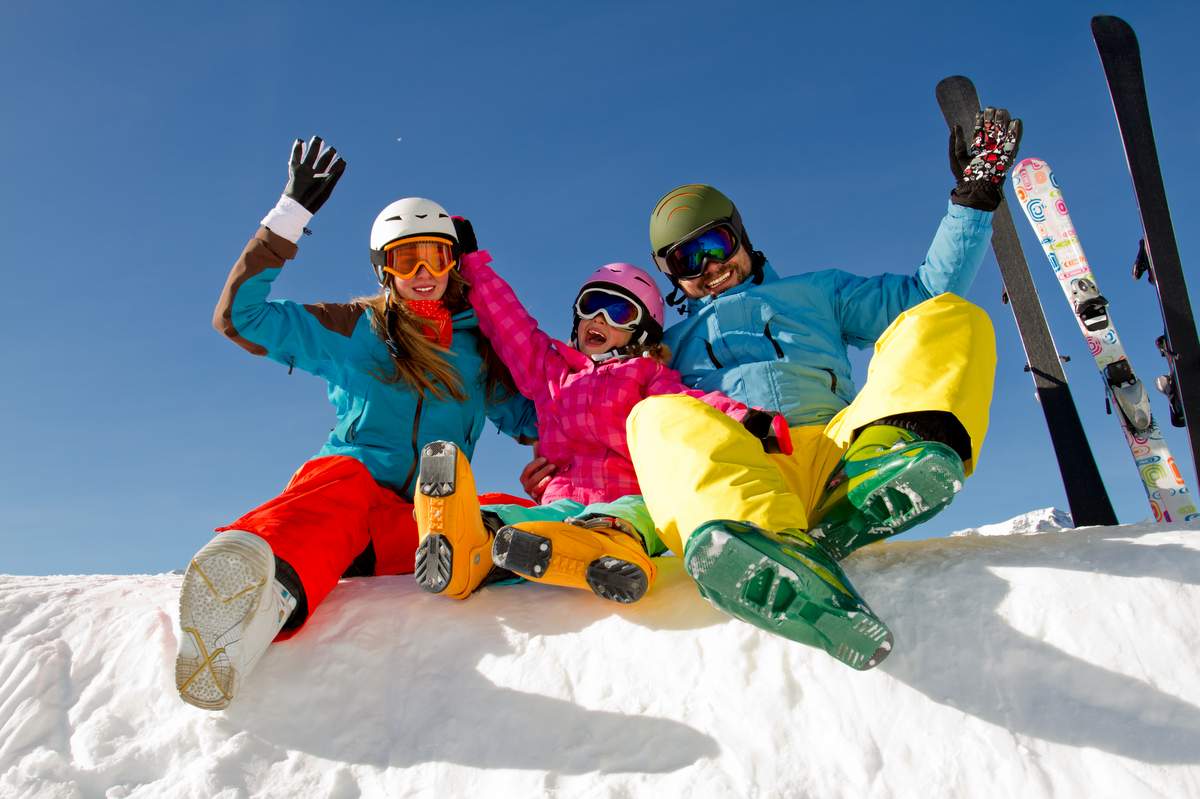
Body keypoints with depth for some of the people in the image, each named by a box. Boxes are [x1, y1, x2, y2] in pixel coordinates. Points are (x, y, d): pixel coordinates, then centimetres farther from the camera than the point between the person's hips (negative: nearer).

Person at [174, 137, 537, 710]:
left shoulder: (478, 344, 20)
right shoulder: (352, 331, 15)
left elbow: (524, 414, 27)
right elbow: (240, 315, 9)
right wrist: (292, 211, 4)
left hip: (423, 526, 3)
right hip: (348, 481, -2)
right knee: (344, 480, -39)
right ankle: (272, 587, -70)